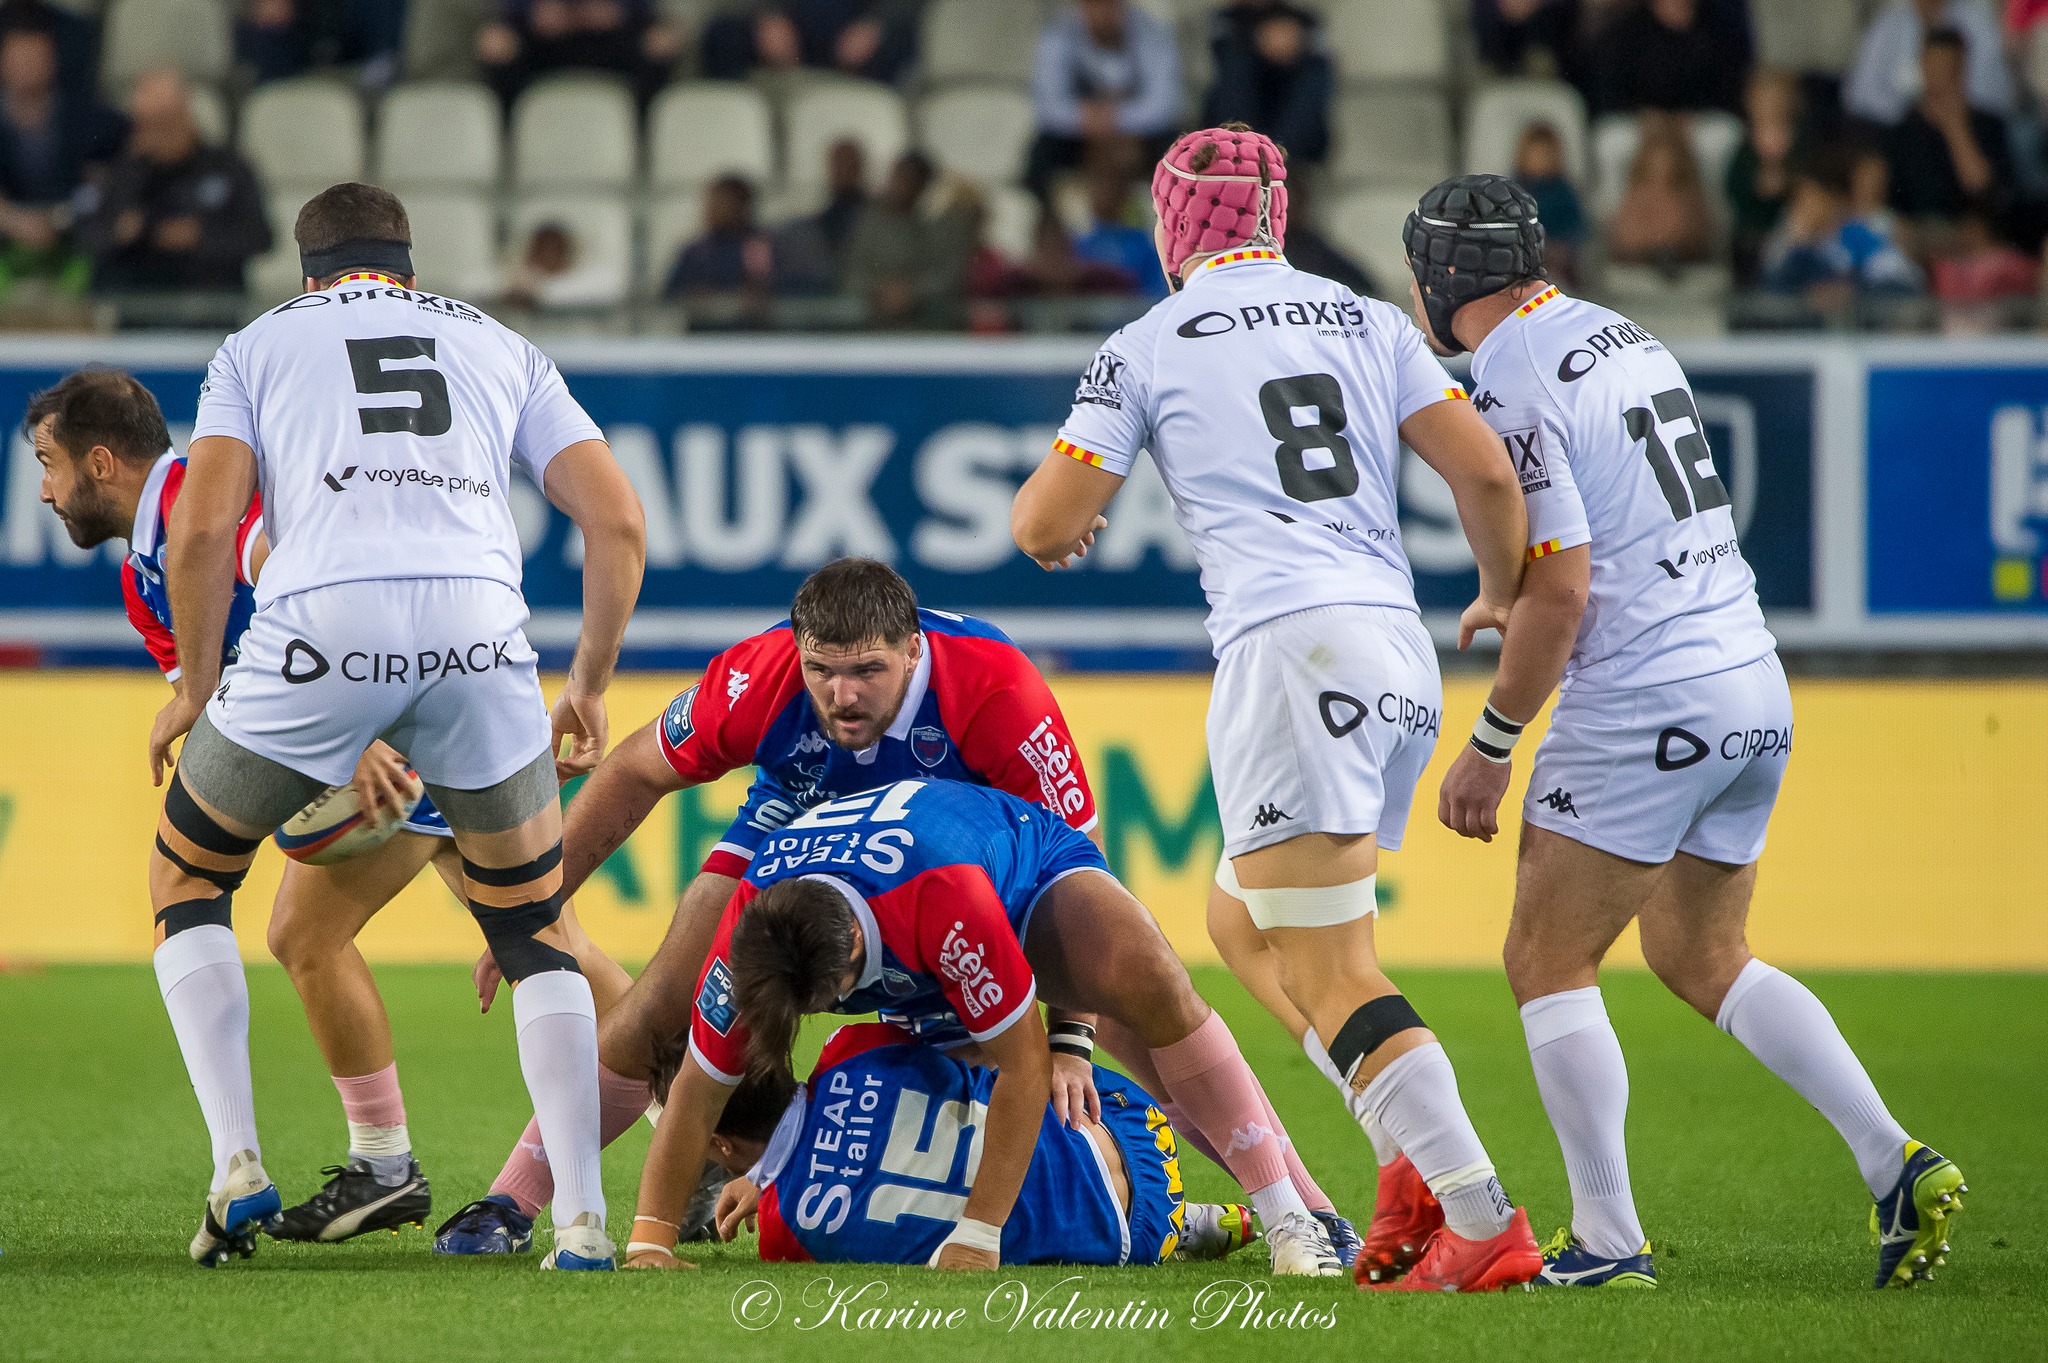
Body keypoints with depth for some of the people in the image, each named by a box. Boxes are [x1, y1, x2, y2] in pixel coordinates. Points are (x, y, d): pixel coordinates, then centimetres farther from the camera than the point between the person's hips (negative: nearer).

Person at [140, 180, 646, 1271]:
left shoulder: (260, 344, 21)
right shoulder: (500, 349, 27)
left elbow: (202, 529, 6)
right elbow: (617, 521, 17)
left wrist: (196, 686, 19)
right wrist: (590, 684, 26)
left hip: (323, 624, -2)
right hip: (479, 627, 2)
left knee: (186, 877, 20)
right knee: (534, 927, 18)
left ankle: (237, 1164, 6)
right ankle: (582, 1219, 5)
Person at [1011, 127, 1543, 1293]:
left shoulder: (1150, 346, 5)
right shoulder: (1368, 323, 17)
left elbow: (1042, 526, 7)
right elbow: (1487, 471, 10)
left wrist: (1059, 519, 32)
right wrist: (1506, 594, 28)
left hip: (1291, 648, -6)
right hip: (1403, 651, 6)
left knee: (1335, 977, -7)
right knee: (1251, 922, 22)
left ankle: (1486, 1223, -18)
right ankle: (1424, 1163, 6)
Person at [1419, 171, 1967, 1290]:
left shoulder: (1518, 390, -13)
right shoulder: (1624, 337, 13)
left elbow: (1561, 593, -18)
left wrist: (1490, 746, -9)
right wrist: (1521, 594, 31)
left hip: (1646, 705, -9)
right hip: (1757, 689, 9)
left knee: (1547, 963, 2)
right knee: (1699, 957, 19)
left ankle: (1607, 1240, -3)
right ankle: (1895, 1163, 6)